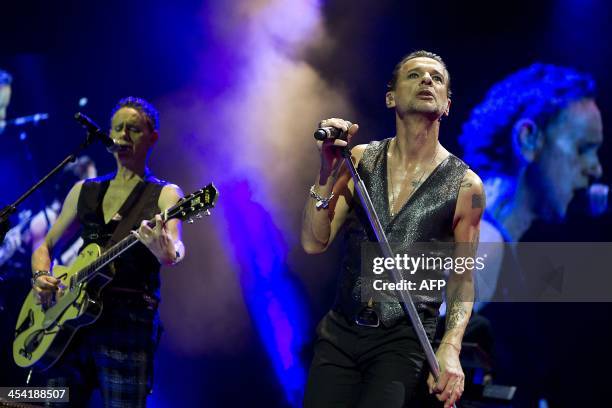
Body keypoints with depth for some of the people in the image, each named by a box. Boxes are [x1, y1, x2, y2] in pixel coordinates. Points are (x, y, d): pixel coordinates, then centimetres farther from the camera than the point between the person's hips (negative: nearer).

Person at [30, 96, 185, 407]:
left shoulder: (164, 195, 4)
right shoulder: (84, 191, 18)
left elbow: (173, 252, -16)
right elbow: (45, 247, 23)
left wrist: (165, 250, -40)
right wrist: (41, 278, 1)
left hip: (129, 322, -4)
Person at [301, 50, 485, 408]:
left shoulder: (465, 185, -4)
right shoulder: (361, 160, 3)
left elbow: (462, 278, 1)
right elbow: (314, 243, -2)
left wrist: (450, 348, -16)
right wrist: (328, 169, -15)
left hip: (404, 341, -3)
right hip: (340, 332, 3)